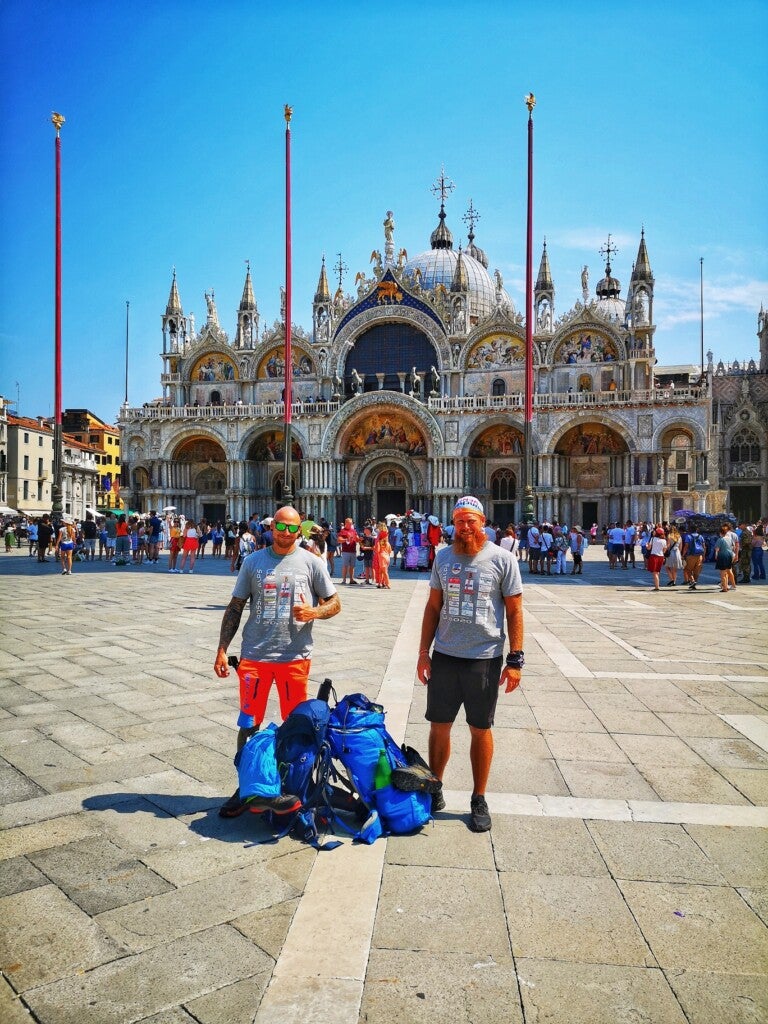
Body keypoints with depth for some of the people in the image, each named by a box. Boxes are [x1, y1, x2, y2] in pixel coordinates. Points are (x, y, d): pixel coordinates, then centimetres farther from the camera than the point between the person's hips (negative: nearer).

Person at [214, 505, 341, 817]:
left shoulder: (311, 562, 3)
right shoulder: (253, 561, 7)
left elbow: (335, 603, 7)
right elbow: (235, 607, 9)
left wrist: (314, 611, -15)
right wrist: (222, 650, 2)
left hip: (295, 657, -1)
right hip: (254, 655, 1)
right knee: (248, 724, 7)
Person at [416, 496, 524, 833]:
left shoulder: (502, 559, -5)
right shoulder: (443, 557, 5)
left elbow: (514, 611, -3)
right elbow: (433, 607, 10)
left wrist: (515, 660, -7)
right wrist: (423, 651, 7)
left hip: (485, 658, -3)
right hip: (444, 656, 3)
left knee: (480, 729, 9)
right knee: (439, 726, 11)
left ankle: (479, 800, 24)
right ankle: (434, 789, 28)